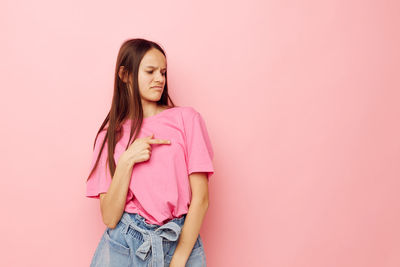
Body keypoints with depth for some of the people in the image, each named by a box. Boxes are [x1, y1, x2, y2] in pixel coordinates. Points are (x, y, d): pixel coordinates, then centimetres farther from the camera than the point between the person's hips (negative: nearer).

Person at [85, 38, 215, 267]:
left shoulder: (186, 118, -2)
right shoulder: (111, 134, 4)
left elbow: (201, 198, -6)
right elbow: (110, 218, -4)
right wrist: (127, 161, -14)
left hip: (181, 242, -1)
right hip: (124, 245, 1)